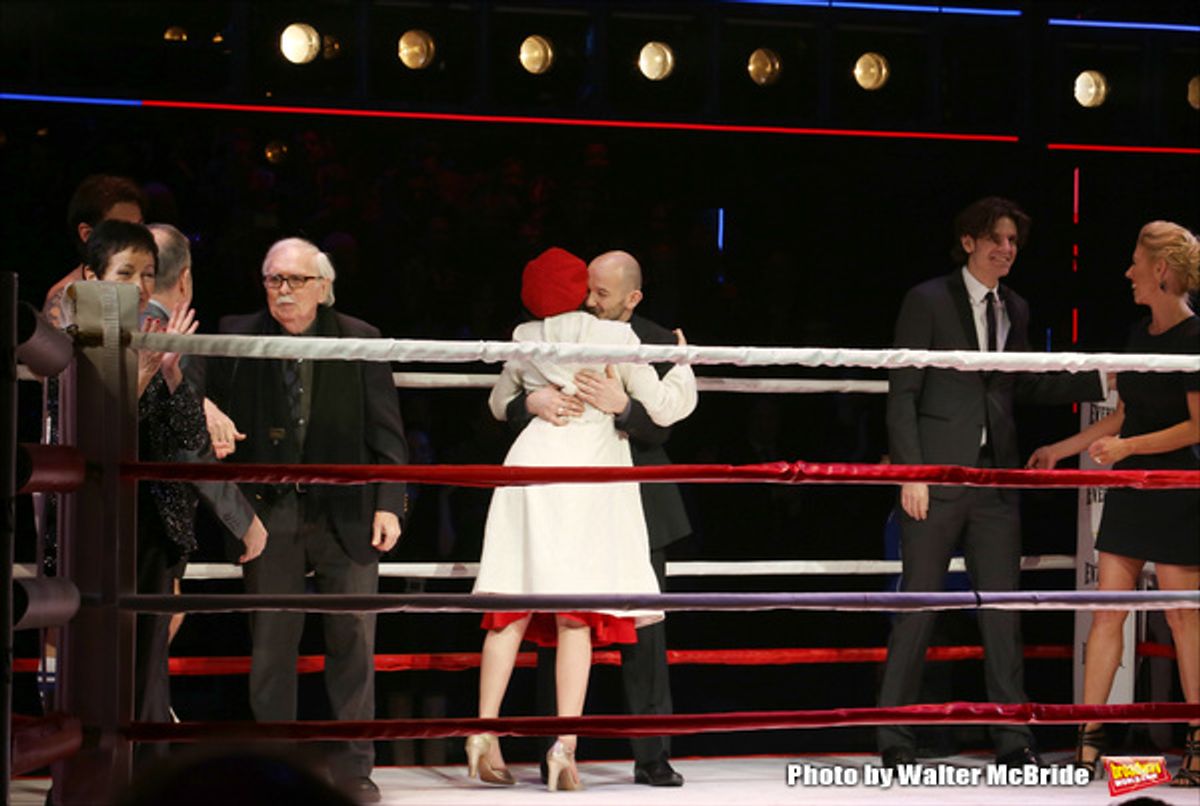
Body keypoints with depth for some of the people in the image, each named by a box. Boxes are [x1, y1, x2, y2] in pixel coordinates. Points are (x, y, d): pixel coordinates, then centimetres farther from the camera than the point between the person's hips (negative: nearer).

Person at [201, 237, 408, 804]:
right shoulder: (238, 338, 2)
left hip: (346, 514, 0)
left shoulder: (361, 341, 1)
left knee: (354, 638, 1)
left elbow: (385, 432, 2)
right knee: (270, 642, 3)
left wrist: (388, 503, -6)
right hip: (269, 513, 1)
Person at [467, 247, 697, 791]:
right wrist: (682, 364, 18)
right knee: (576, 616, -2)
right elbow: (663, 408, 0)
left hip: (532, 462, 3)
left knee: (514, 607, 7)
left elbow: (499, 405, 26)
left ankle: (484, 732, 4)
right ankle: (564, 746, -10)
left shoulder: (525, 342, 10)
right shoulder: (615, 337, 0)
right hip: (589, 469, -2)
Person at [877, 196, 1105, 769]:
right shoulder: (928, 301, -2)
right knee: (918, 608, -2)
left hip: (995, 478, 5)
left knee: (1003, 611, 4)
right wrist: (910, 471, -12)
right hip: (938, 477, -5)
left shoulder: (1015, 310, 14)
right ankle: (895, 739, 5)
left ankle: (1013, 738, 9)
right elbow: (902, 392, -5)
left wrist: (1102, 381, 12)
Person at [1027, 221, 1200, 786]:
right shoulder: (1140, 335, 13)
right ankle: (1089, 743, 6)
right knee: (1107, 611, 4)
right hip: (1130, 487, 8)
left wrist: (1128, 447, -22)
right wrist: (1059, 450, 25)